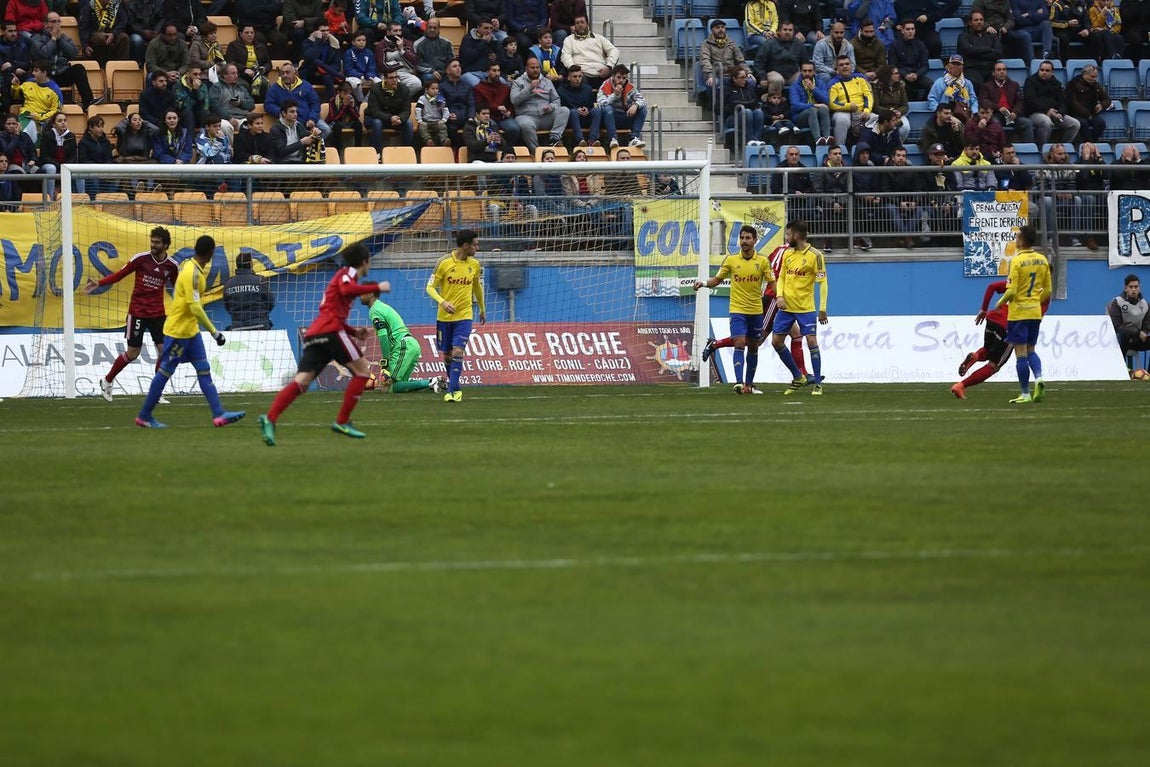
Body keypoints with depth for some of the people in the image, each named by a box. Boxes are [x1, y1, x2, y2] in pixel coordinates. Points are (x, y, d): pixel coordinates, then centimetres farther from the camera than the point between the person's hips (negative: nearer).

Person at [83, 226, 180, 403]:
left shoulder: (172, 266, 0)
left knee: (164, 350, -6)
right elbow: (119, 274, -3)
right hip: (137, 313, -3)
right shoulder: (141, 259, -8)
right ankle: (107, 380, 23)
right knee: (133, 353, 1)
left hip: (157, 313, 3)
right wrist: (99, 283, -14)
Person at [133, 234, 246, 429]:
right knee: (164, 372, 0)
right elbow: (195, 308, -26)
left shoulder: (191, 267, 7)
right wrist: (214, 332, -23)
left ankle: (219, 414, 0)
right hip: (177, 330, -9)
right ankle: (144, 416, 9)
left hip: (190, 330, 9)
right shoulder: (192, 273, -22)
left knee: (204, 371, 4)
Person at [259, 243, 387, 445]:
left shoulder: (343, 274, 34)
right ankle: (342, 422, -1)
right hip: (330, 331, -8)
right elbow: (346, 290, -18)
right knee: (362, 370, 4)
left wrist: (354, 332, 27)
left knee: (302, 381, -7)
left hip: (313, 334, 8)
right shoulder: (348, 273, 6)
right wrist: (376, 287, -8)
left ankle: (270, 418, -27)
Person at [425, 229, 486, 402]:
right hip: (444, 316, -1)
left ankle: (453, 389, -15)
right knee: (447, 355, 8)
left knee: (458, 352, -15)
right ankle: (454, 386, 27)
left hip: (464, 316, 1)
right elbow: (430, 287, -7)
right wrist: (442, 302, -25)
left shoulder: (475, 264, 2)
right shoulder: (444, 262, -10)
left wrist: (482, 308, 29)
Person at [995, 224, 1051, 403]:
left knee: (1021, 353, 0)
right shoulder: (1042, 260, 3)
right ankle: (1038, 378, -9)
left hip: (1018, 313, -6)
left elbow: (1012, 291, -16)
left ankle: (1025, 394, 2)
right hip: (1035, 312, 6)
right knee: (1030, 350, 17)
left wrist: (1001, 302, 2)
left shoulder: (1017, 261, -14)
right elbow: (1047, 290, 8)